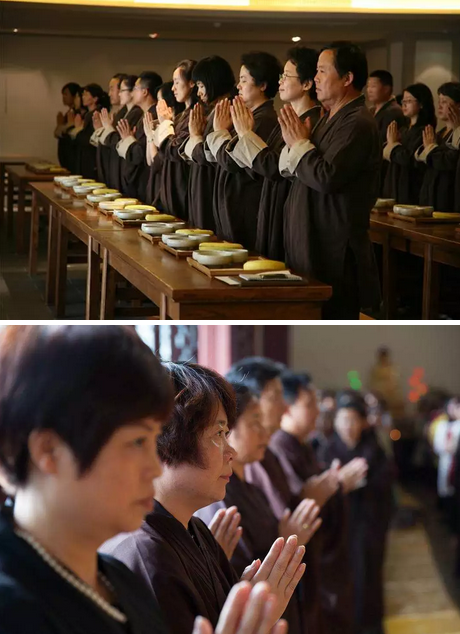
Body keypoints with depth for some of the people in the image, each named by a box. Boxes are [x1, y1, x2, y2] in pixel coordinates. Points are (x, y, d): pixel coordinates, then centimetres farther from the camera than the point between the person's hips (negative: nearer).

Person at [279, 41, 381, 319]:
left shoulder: (358, 123, -16)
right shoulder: (331, 119, 15)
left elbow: (326, 178, -26)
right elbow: (288, 171, 16)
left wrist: (300, 143, -11)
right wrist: (295, 141, -3)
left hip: (335, 254, -10)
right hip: (313, 244, 10)